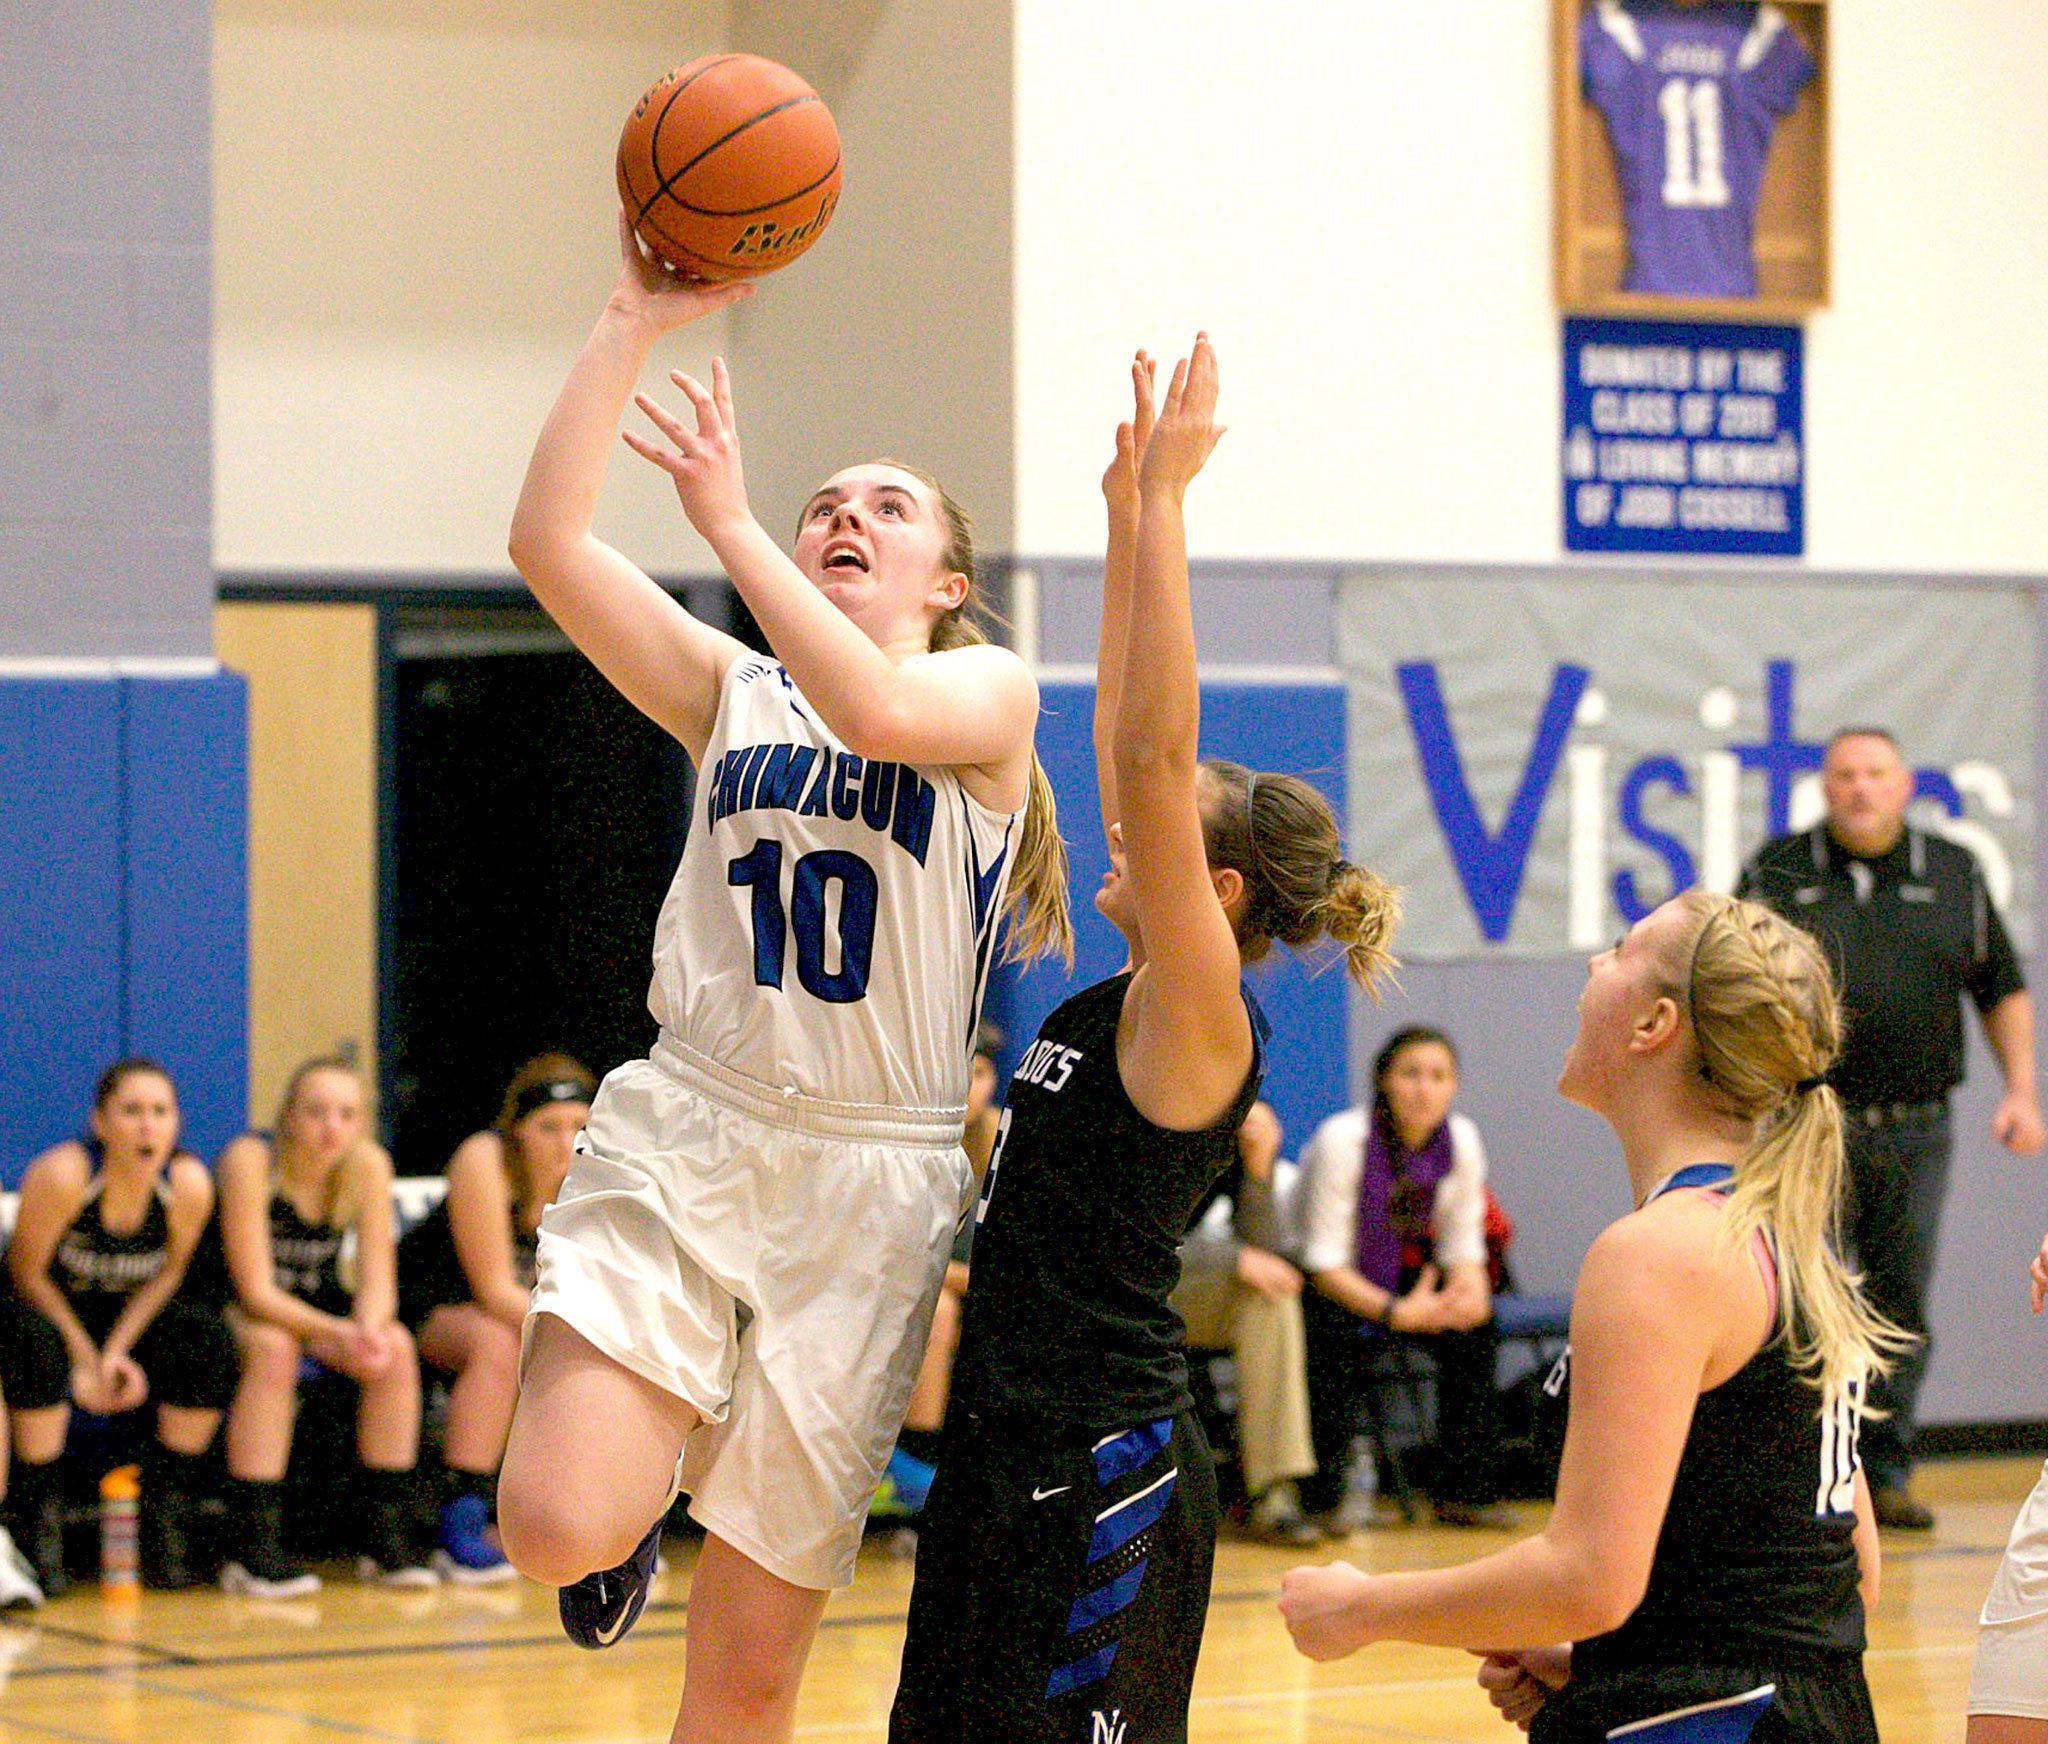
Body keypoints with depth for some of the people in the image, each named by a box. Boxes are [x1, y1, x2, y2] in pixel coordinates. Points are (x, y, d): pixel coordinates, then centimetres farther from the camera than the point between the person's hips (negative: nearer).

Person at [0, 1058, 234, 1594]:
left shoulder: (189, 1184, -18)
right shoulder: (62, 1174, -28)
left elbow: (170, 1271, -3)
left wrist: (117, 1352, -15)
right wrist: (85, 1360, -18)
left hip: (130, 1315, 4)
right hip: (46, 1309, -3)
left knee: (211, 1344, -22)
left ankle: (164, 1535, -10)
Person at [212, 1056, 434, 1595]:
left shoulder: (368, 1165, -11)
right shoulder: (250, 1161, -24)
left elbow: (378, 1282, -11)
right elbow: (256, 1291, -27)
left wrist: (370, 1328, -35)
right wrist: (341, 1334, -40)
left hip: (318, 1300, 5)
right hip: (237, 1313, -5)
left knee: (396, 1348, -22)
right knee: (275, 1349, -35)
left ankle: (387, 1539, -15)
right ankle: (253, 1547, -34)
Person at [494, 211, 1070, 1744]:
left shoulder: (992, 693, 5)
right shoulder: (730, 690, 13)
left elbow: (874, 710, -20)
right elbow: (549, 542, -1)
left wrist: (726, 518, -16)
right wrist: (636, 320, -5)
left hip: (869, 1179, -2)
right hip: (685, 1141, 2)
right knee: (558, 1532, -21)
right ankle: (660, 1448, 15)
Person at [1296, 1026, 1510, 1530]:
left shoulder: (1461, 1140, -8)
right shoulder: (1342, 1140, -24)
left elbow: (1462, 1245, -2)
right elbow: (1324, 1261, -24)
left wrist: (1470, 1289, -26)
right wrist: (1396, 1311, -36)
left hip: (1402, 1273, 5)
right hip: (1324, 1284, -5)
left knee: (1475, 1326, -20)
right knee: (1342, 1335, -35)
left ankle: (1464, 1491, -11)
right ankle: (1319, 1500, -24)